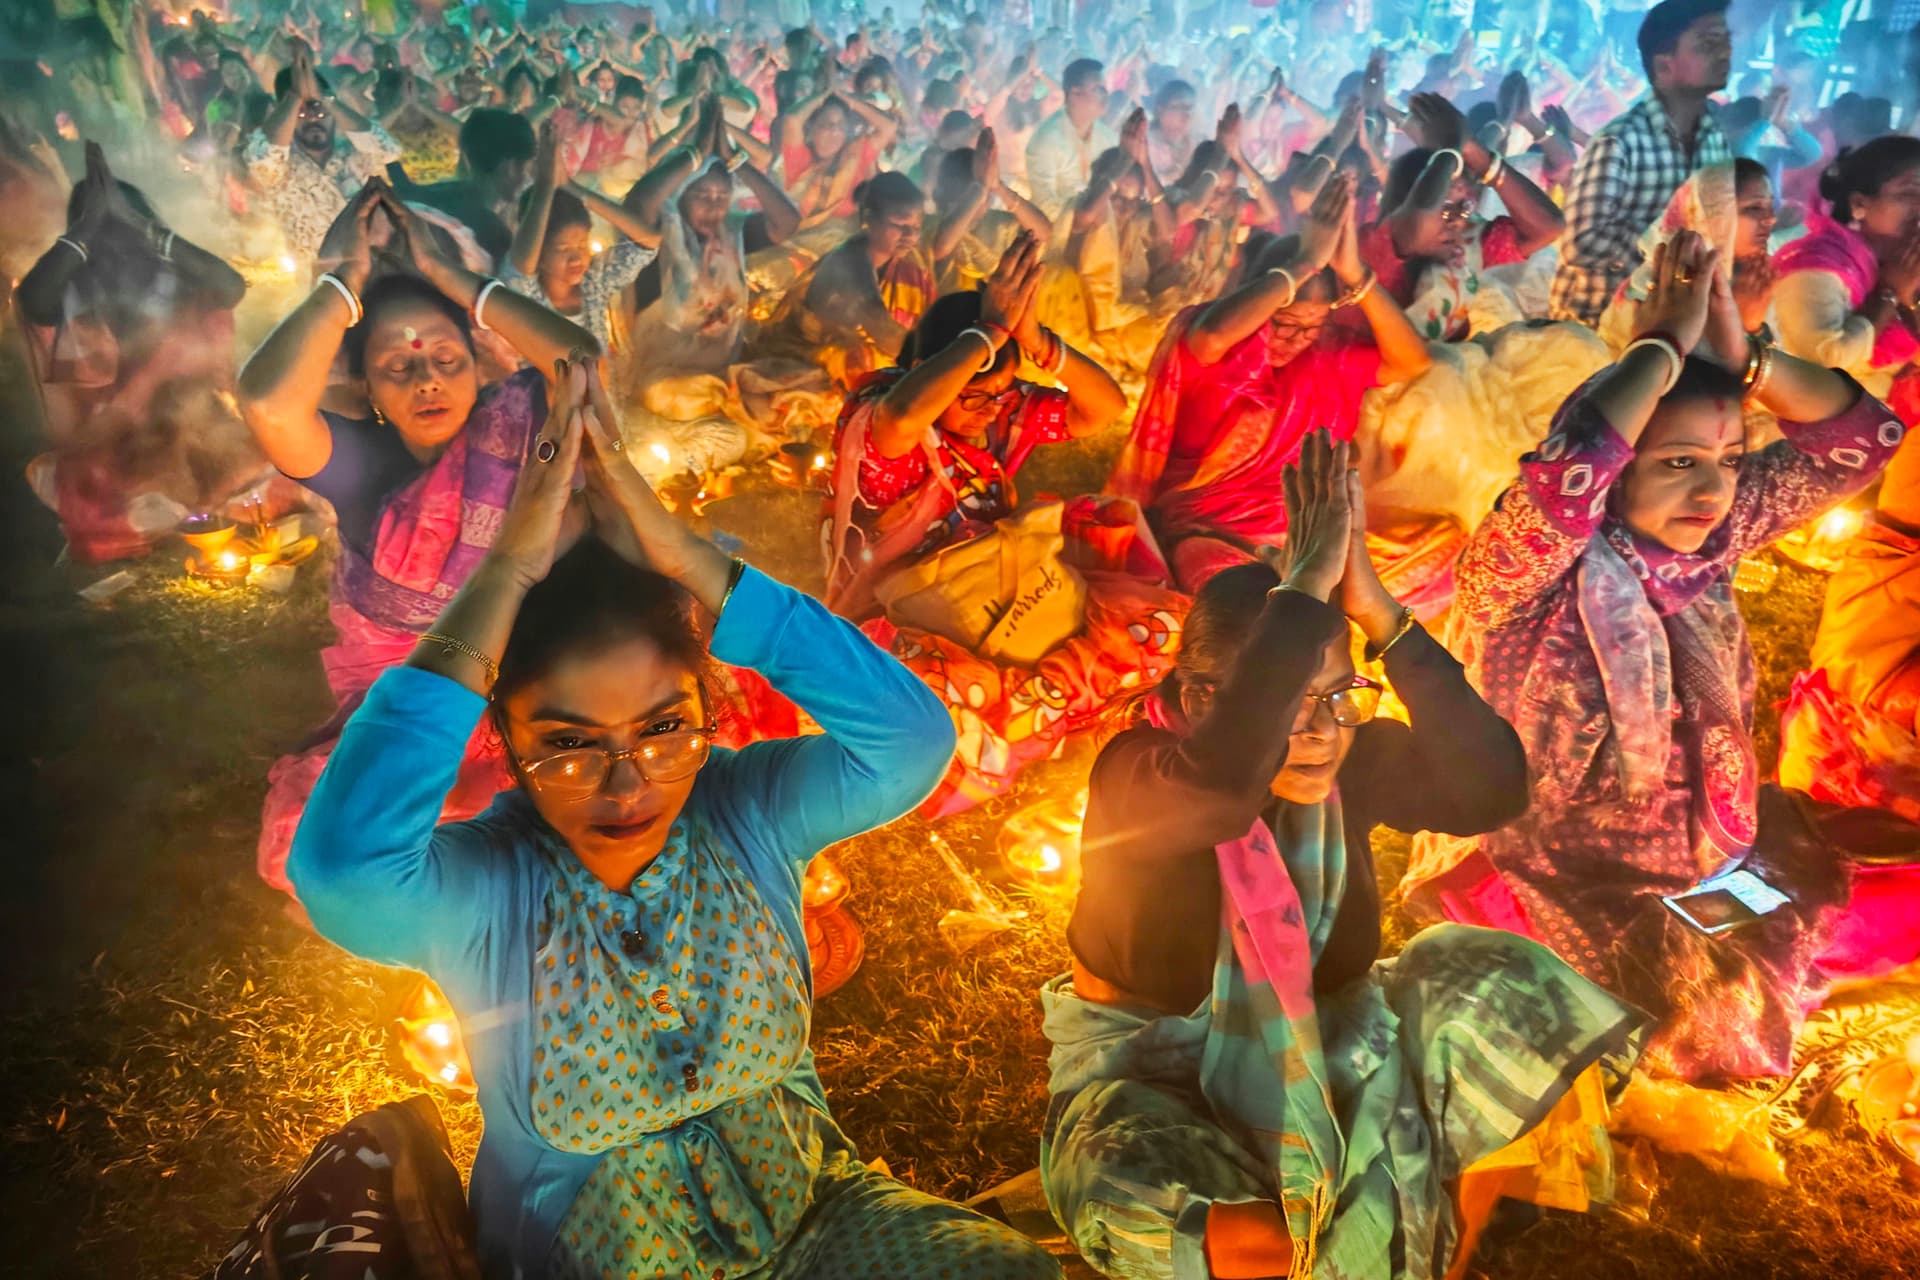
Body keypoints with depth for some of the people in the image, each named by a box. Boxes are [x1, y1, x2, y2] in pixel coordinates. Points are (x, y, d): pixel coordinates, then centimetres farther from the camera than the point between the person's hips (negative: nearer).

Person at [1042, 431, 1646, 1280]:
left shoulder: (1354, 761, -11)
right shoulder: (1136, 779, -26)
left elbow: (1494, 789, -28)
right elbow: (1223, 785, -50)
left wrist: (1378, 612, -35)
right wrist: (1304, 587, -44)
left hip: (1307, 1035, 4)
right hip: (1149, 1068, -4)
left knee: (1482, 988, -18)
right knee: (1139, 1195, -36)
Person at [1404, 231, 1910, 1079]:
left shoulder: (1708, 537, -1)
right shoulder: (1525, 569, -21)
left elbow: (1860, 440, -1)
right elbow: (1564, 475, -43)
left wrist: (1742, 357, -16)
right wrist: (1664, 347, -30)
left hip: (1705, 858, 8)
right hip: (1545, 875, -7)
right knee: (1716, 1003, -23)